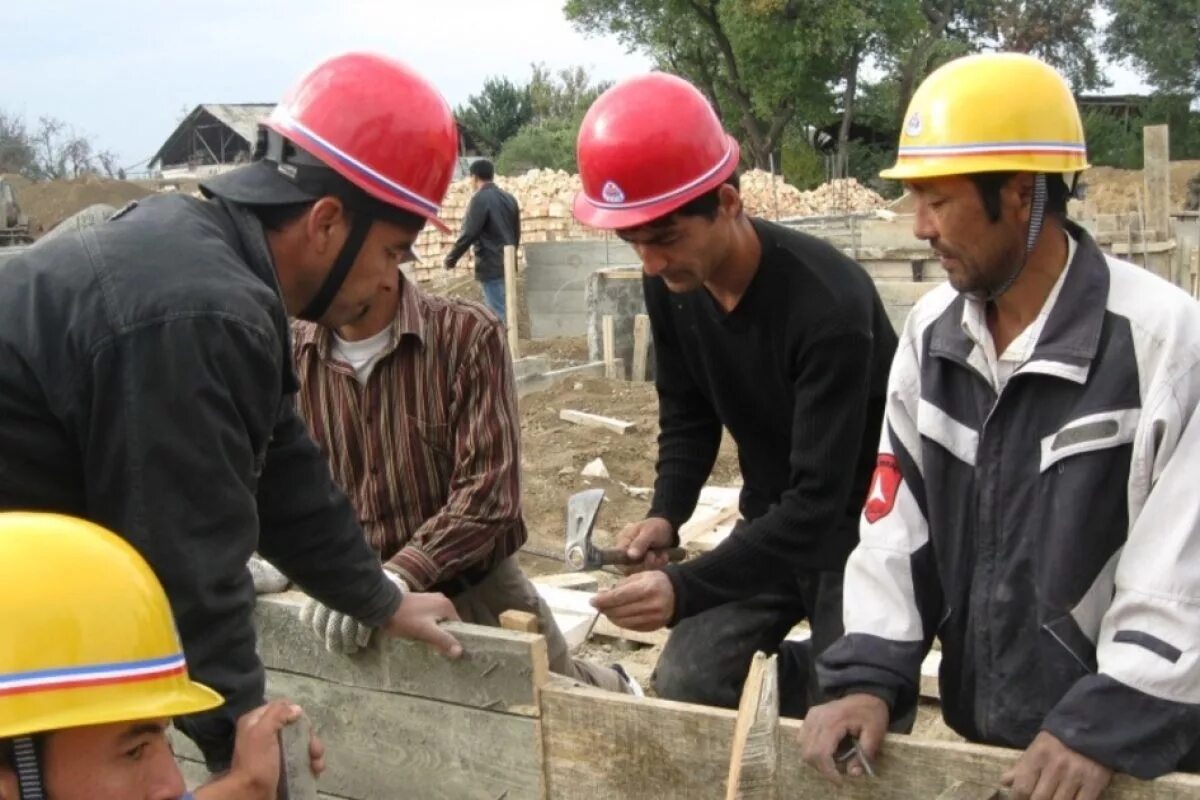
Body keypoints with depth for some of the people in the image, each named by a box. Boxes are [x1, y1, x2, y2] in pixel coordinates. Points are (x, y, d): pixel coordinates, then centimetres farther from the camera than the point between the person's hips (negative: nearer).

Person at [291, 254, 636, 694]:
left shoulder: (468, 334, -16)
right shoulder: (291, 351, -6)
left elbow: (488, 492, -21)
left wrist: (400, 574, -34)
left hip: (480, 598, -2)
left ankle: (615, 692, 55)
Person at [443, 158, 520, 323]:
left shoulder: (480, 199, -13)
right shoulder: (509, 198, 11)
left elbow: (469, 234, -16)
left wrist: (451, 258, -6)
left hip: (490, 266, -8)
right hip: (507, 264, 8)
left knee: (499, 313, -5)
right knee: (500, 310, 17)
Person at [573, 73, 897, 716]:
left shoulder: (829, 302, -31)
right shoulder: (670, 285, -10)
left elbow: (821, 500, -33)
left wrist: (685, 589, -40)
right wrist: (666, 514, -12)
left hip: (859, 529, -6)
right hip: (771, 522, 6)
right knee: (685, 681, -2)